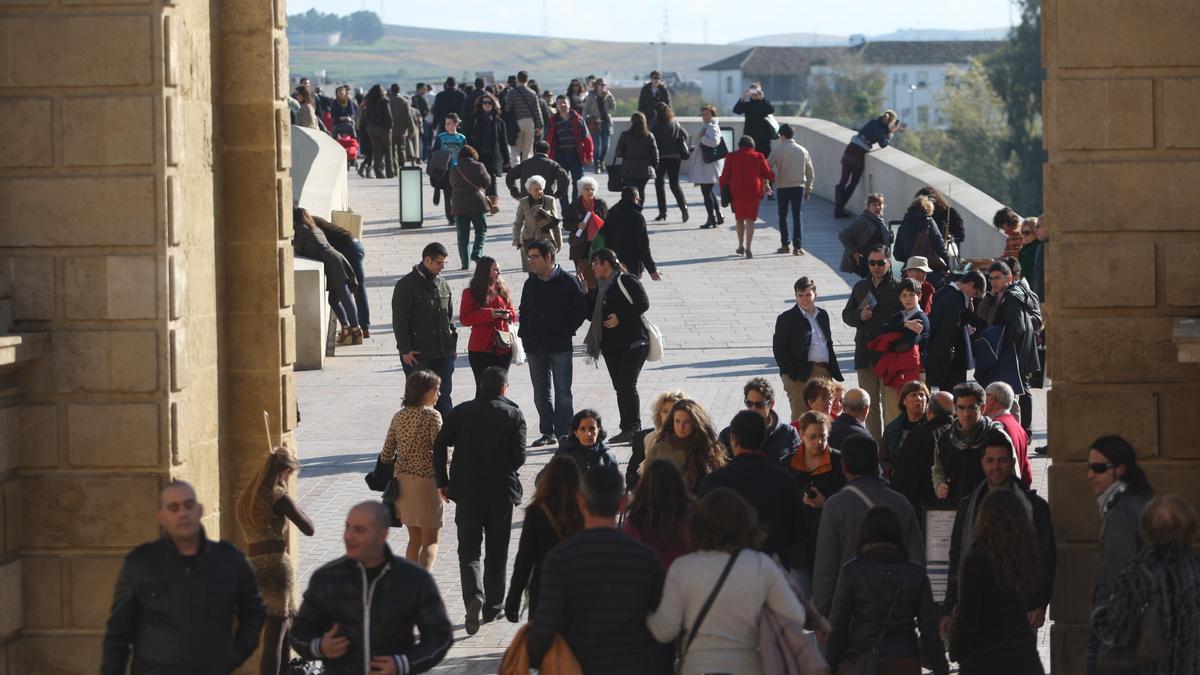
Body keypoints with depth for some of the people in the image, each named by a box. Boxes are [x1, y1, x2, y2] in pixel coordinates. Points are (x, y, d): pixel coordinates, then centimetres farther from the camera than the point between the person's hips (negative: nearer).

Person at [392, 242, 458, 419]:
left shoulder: (443, 285, 11)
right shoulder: (407, 285, -8)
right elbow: (399, 321, -10)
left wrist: (452, 340, 11)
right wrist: (406, 350, -13)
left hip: (443, 353, 6)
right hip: (418, 355, -6)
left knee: (444, 398, 8)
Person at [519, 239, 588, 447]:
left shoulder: (567, 282, -6)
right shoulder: (531, 284, 9)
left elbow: (581, 309, -3)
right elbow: (524, 311, 19)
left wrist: (567, 330, -9)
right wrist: (524, 333, 6)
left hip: (560, 345, -5)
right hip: (535, 346, 5)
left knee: (562, 391, -2)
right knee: (541, 392, 9)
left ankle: (563, 433, 1)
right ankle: (548, 432, 16)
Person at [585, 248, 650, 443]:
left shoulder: (627, 281, -8)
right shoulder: (600, 287, 17)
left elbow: (643, 303, -14)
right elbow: (591, 313, 16)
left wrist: (620, 317, -19)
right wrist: (587, 293, 4)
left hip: (633, 343, -9)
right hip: (611, 345, 9)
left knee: (627, 385, -13)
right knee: (620, 387, 7)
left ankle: (632, 428, -11)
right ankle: (628, 429, 10)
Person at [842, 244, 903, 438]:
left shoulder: (897, 289, -3)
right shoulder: (860, 288, 13)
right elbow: (846, 314, 18)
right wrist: (859, 316, -3)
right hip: (865, 355, 6)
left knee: (891, 401, -8)